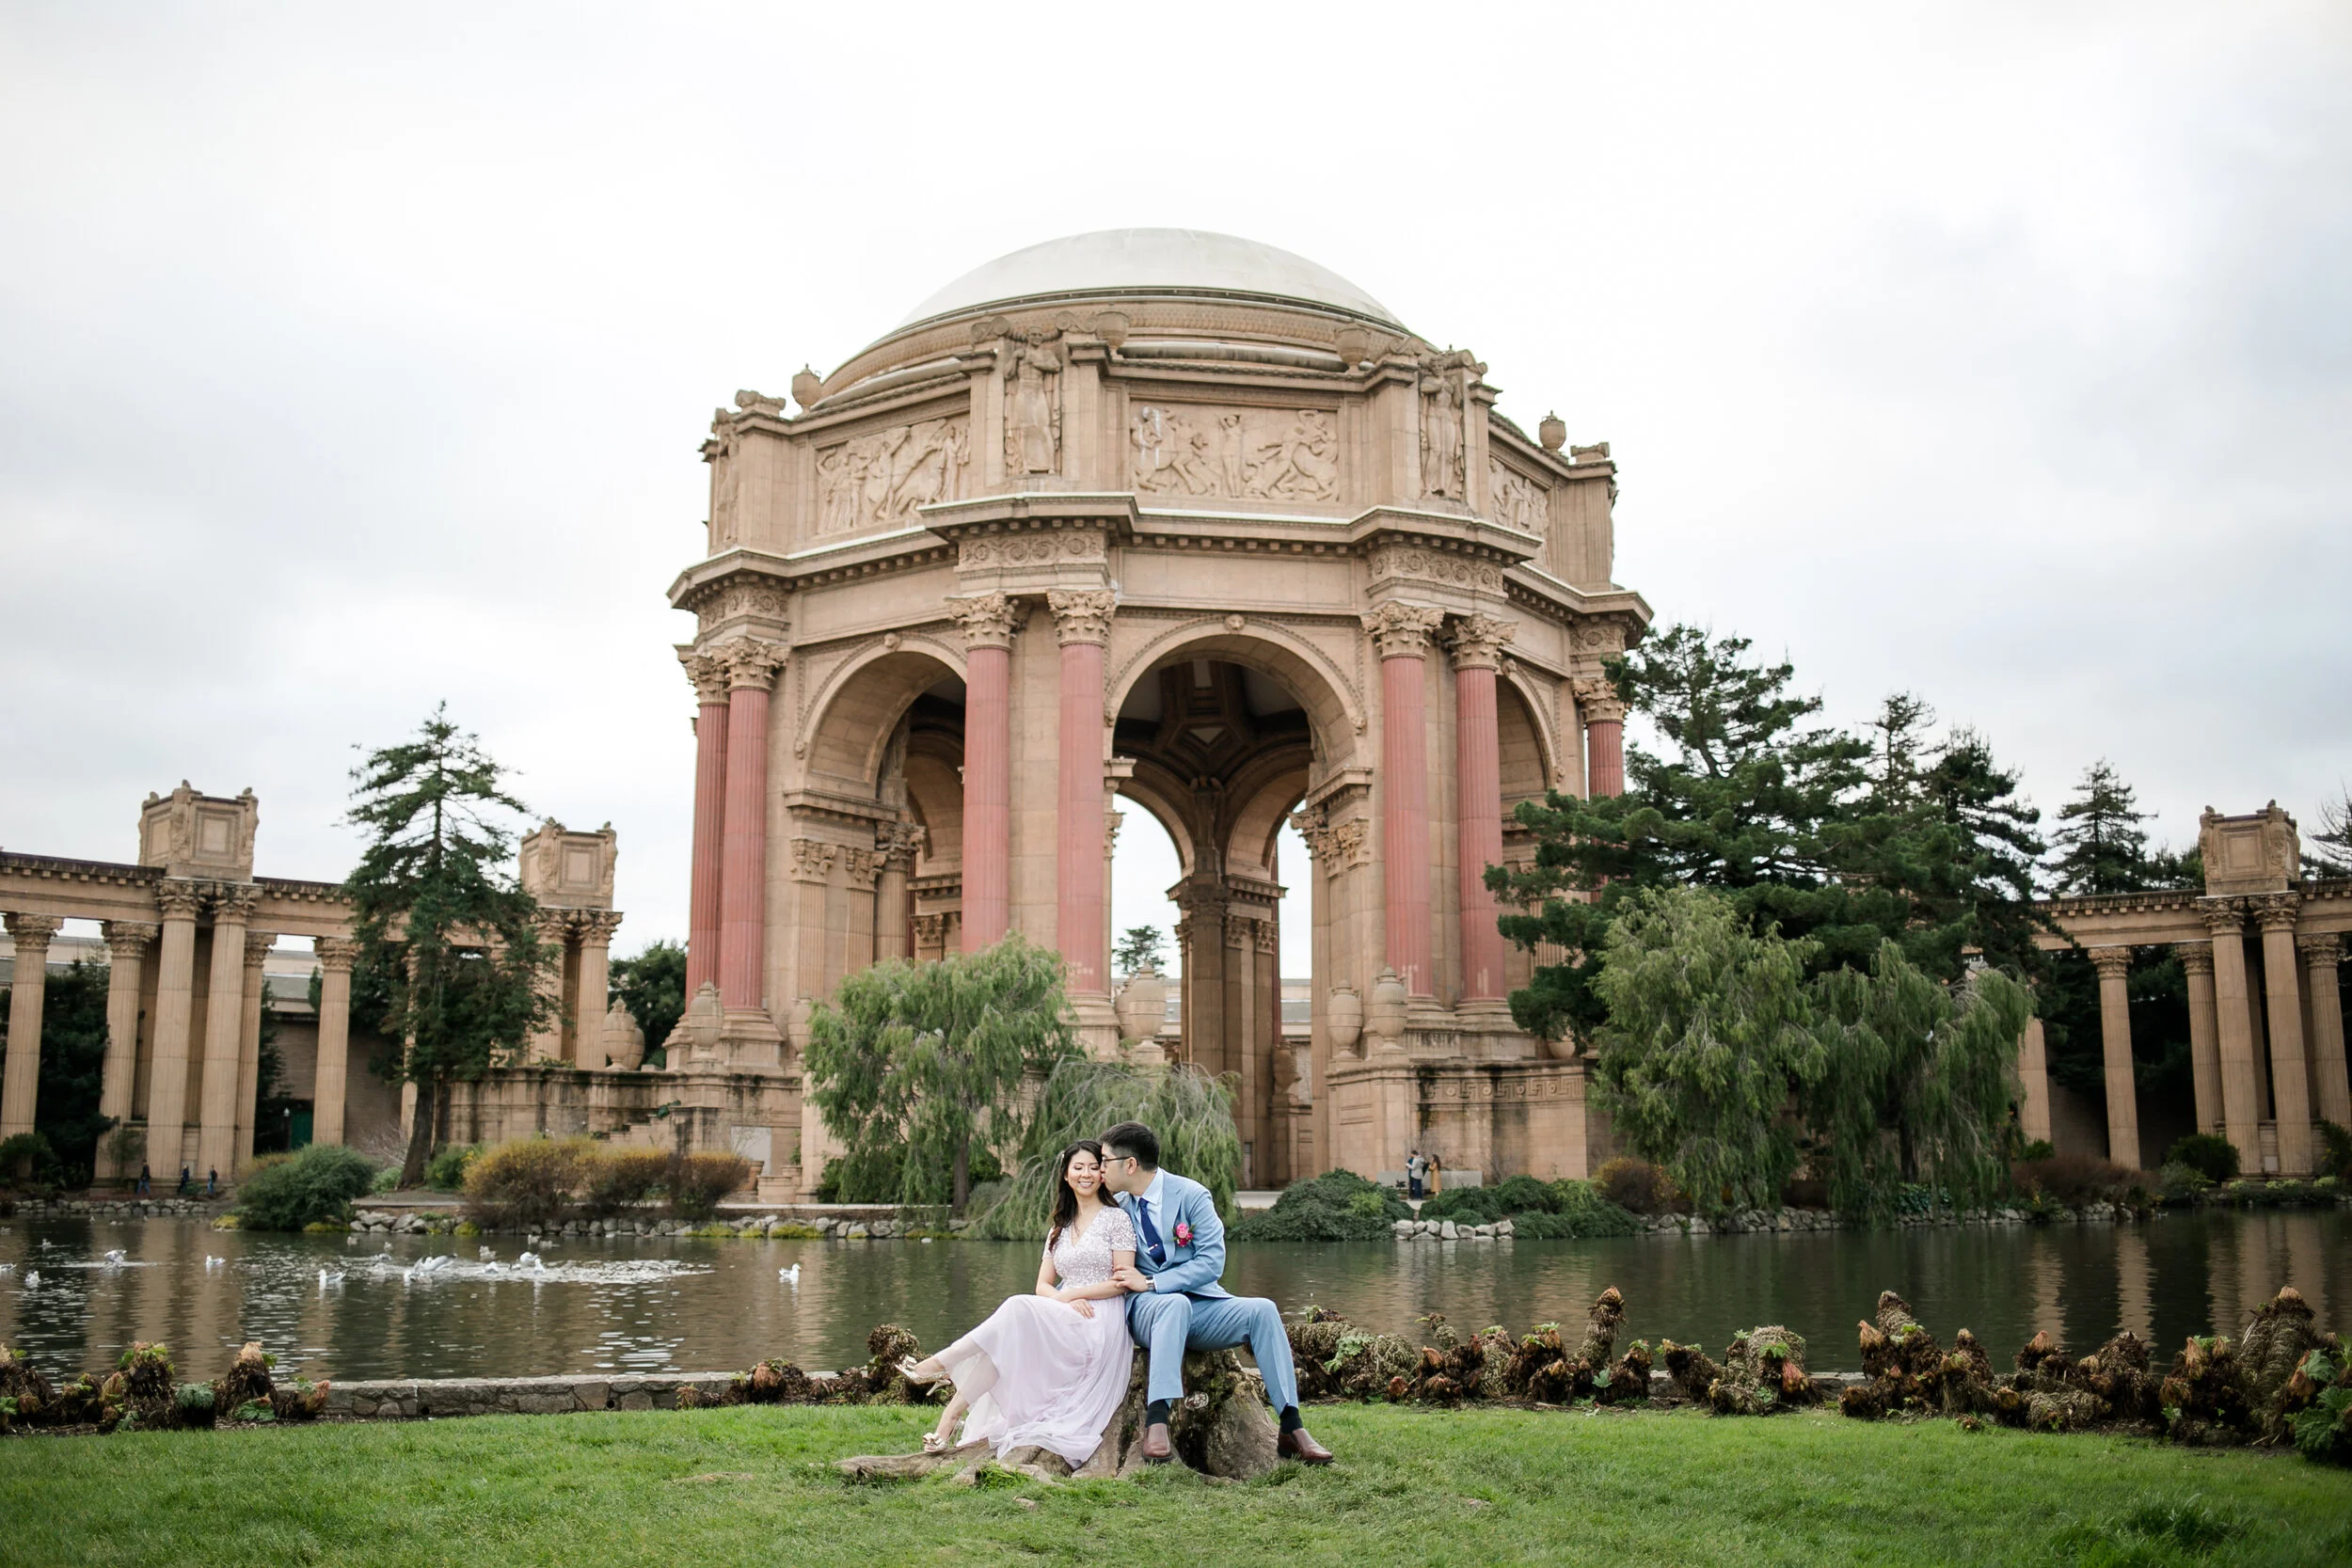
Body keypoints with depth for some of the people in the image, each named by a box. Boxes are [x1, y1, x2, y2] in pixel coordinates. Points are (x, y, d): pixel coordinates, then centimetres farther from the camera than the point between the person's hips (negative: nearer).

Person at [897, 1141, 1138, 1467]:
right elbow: (1042, 1286, 14)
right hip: (1063, 1322, 6)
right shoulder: (1059, 1229, 22)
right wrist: (1068, 1302, -9)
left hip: (1100, 1324, -6)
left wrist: (1069, 1294, -9)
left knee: (1018, 1309, -28)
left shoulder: (1116, 1220, 4)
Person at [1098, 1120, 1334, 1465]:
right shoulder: (1116, 1207, 7)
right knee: (1175, 1304, -37)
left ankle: (1292, 1430, -25)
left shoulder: (1191, 1195, -3)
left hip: (1201, 1304, 1)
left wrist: (1150, 1282, -18)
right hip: (1146, 1309, 0)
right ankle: (1156, 1421, -48)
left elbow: (1212, 1261, -11)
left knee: (1262, 1310, -26)